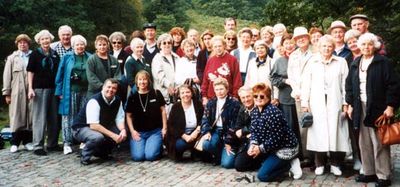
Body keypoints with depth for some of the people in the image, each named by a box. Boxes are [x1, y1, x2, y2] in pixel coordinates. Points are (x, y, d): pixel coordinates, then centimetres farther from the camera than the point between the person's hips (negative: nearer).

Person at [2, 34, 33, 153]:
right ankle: (14, 143, 6)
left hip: (31, 91, 0)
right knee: (16, 117, 1)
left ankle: (27, 141, 12)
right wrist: (7, 93, 1)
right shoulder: (12, 58, 12)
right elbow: (7, 76, 8)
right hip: (17, 92, 0)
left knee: (30, 116, 3)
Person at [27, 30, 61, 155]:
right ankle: (38, 146, 2)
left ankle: (52, 144, 18)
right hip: (40, 88, -4)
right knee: (40, 117, -3)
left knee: (54, 117, 7)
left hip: (53, 88, 4)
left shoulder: (55, 54, 11)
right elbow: (30, 72, 0)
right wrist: (30, 88, -8)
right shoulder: (35, 54, 2)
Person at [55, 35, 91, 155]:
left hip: (86, 91, 2)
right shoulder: (67, 57, 4)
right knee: (69, 116, -1)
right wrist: (60, 91, -2)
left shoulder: (89, 57, 9)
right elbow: (60, 75, 4)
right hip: (70, 91, -2)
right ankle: (67, 143, 4)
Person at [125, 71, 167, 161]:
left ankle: (159, 146, 14)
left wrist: (164, 128, 0)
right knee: (138, 156, -17)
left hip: (155, 131, -1)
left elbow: (163, 110, 5)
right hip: (138, 132, 1)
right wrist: (132, 131, -3)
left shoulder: (156, 94, 2)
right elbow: (129, 115, 9)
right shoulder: (132, 97, 6)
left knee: (150, 156, -20)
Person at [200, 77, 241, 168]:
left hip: (228, 132, -4)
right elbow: (205, 119, 4)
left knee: (227, 163, -19)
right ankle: (217, 155, 6)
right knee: (206, 145, -29)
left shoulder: (234, 103, -7)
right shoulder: (211, 102, 10)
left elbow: (234, 124, -10)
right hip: (215, 130, 4)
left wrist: (228, 142, -14)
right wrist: (206, 132, -15)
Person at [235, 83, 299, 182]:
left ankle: (287, 165, 5)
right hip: (268, 147, 9)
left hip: (284, 148, -9)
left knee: (263, 175, -17)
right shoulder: (254, 112, 2)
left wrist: (261, 148, -20)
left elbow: (276, 137, -26)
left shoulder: (273, 112, -26)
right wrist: (253, 144, -15)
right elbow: (253, 131, 5)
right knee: (240, 162, 5)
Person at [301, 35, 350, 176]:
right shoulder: (312, 62, 7)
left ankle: (335, 164, 13)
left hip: (335, 103, 0)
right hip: (317, 104, 0)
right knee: (318, 133, 1)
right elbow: (306, 84, 6)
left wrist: (345, 103, -1)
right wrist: (305, 103, 1)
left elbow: (345, 84, 4)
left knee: (335, 132, -1)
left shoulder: (341, 62, 6)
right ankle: (319, 164, 12)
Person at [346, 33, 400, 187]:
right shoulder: (355, 64, 12)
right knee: (365, 143, 10)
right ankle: (369, 172, 20)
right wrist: (350, 104, 9)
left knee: (379, 144, -2)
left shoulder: (383, 63, -4)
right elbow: (349, 85, 15)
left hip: (377, 108, -5)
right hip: (360, 108, 5)